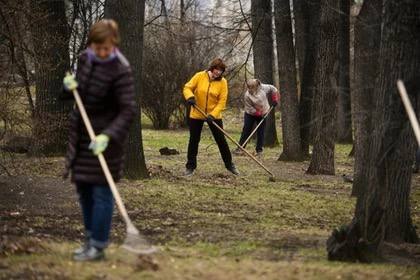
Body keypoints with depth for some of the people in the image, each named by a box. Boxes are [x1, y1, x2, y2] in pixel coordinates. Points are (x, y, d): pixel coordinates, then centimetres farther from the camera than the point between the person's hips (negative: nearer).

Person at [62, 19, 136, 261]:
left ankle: (98, 247, 6)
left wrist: (108, 135, -35)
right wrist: (69, 87, -9)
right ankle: (90, 239, 28)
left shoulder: (121, 70, -20)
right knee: (83, 188, 15)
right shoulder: (85, 59, 1)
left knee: (101, 191, -3)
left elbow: (128, 110, -24)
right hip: (82, 133, 7)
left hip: (105, 138, -7)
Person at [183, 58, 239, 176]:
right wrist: (190, 97, -27)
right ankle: (190, 167, 16)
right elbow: (187, 88, -5)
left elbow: (222, 101, -10)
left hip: (214, 116, 0)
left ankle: (229, 164, 17)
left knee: (221, 140, 4)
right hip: (196, 115, 0)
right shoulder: (200, 76, -8)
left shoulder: (222, 82, -8)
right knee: (194, 140, 6)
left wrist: (213, 115, -21)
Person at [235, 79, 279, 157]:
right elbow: (249, 108, -22)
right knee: (246, 131, -3)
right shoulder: (247, 95, -26)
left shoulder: (263, 88, -20)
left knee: (260, 132, 3)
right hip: (250, 114, -2)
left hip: (263, 114, 2)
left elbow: (273, 89, -3)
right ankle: (240, 148, 2)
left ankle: (259, 150, 9)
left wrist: (275, 99, -7)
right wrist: (259, 113, -25)